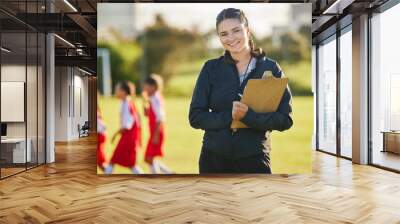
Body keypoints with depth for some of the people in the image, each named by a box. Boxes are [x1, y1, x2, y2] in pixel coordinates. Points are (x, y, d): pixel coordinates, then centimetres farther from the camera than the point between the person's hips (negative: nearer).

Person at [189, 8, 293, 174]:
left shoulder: (270, 68, -2)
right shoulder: (211, 68, 1)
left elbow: (285, 119, -7)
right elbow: (195, 117, -3)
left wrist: (248, 115, -21)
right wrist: (229, 116, -18)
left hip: (254, 159, -1)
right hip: (213, 158, 2)